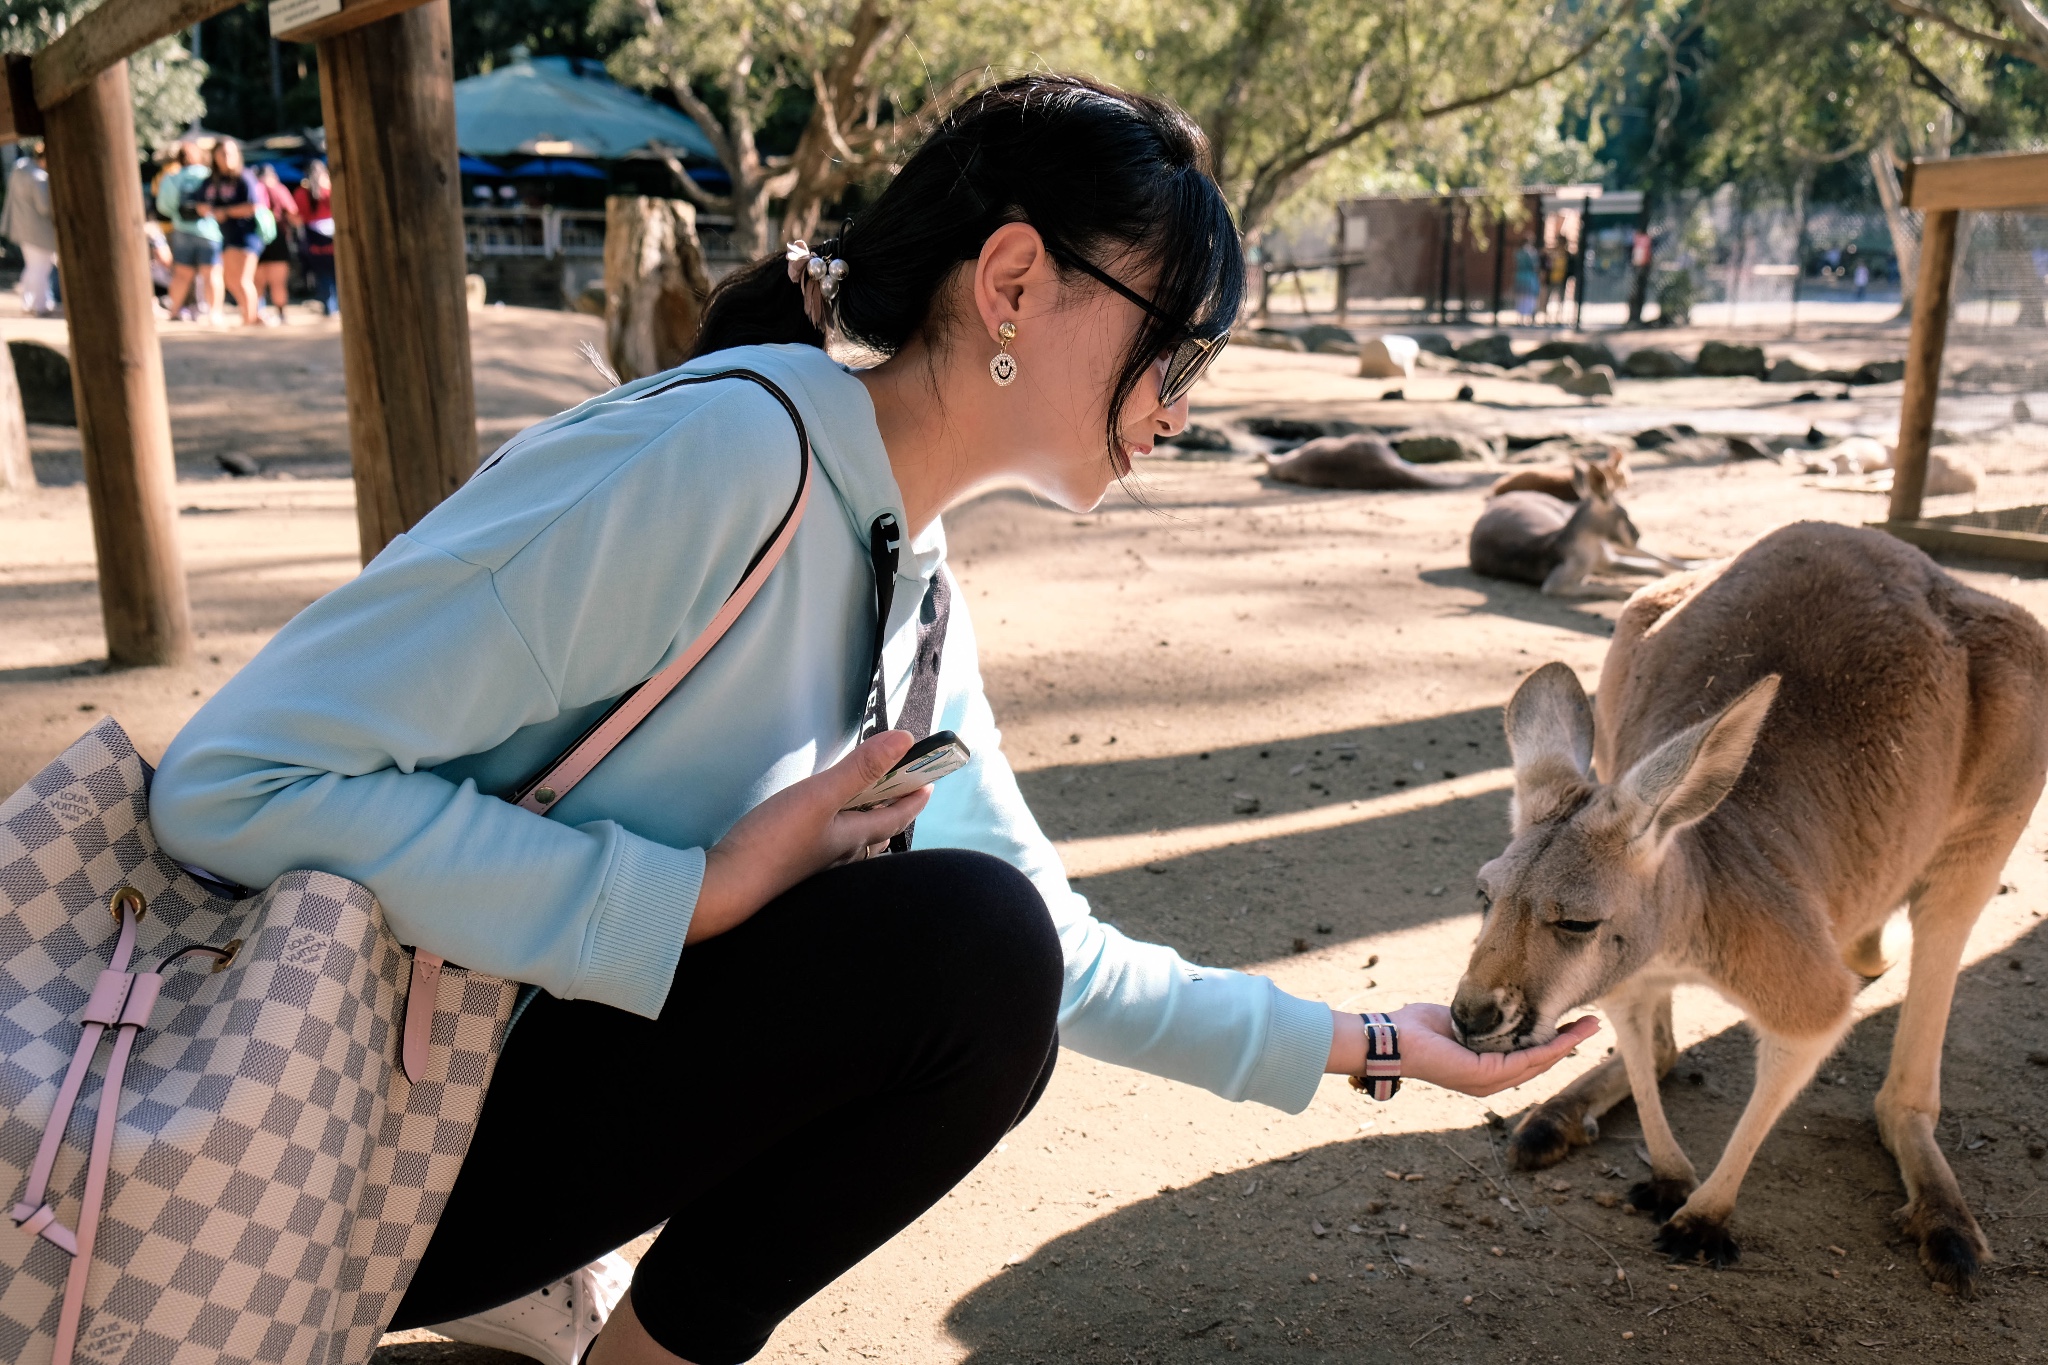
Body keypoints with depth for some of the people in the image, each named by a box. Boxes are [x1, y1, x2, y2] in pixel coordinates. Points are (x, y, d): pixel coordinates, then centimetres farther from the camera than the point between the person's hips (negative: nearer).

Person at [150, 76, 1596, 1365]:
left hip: (546, 1068, 8)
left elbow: (1059, 957, 10)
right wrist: (705, 895, -25)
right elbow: (234, 782, -26)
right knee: (966, 938, -22)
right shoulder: (724, 451, -24)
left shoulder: (918, 586, 3)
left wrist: (1363, 1039, 10)